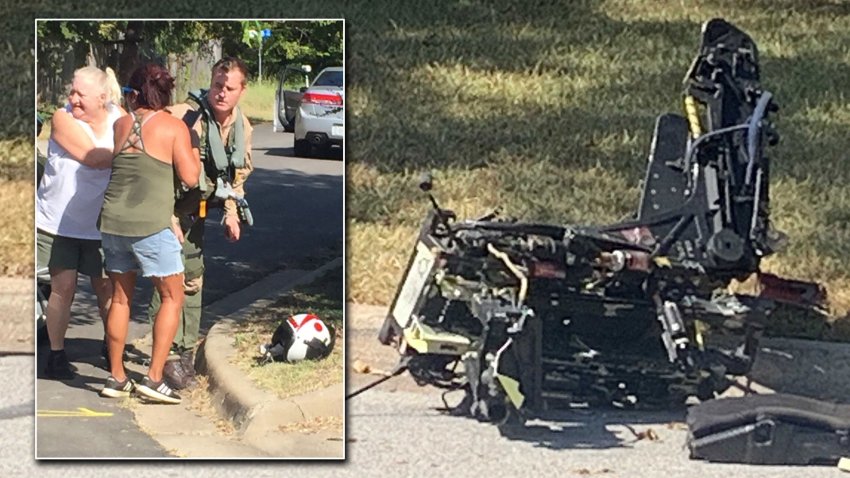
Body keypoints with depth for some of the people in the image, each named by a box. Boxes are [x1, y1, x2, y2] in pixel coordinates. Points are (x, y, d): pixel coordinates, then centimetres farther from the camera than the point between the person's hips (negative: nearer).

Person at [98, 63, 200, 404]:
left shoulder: (121, 124, 6)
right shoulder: (174, 126, -5)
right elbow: (190, 177, -8)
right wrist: (193, 148, 10)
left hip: (113, 221, 5)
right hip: (151, 226, -5)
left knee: (121, 298, 15)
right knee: (172, 298, 7)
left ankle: (116, 378, 19)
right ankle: (154, 378, 0)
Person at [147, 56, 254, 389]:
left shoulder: (242, 127, 0)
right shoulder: (184, 116, -24)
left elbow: (238, 175, 14)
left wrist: (231, 213, 7)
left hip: (196, 210, 8)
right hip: (167, 206, -8)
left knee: (193, 278, 15)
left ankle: (186, 350, 28)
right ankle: (170, 354, -7)